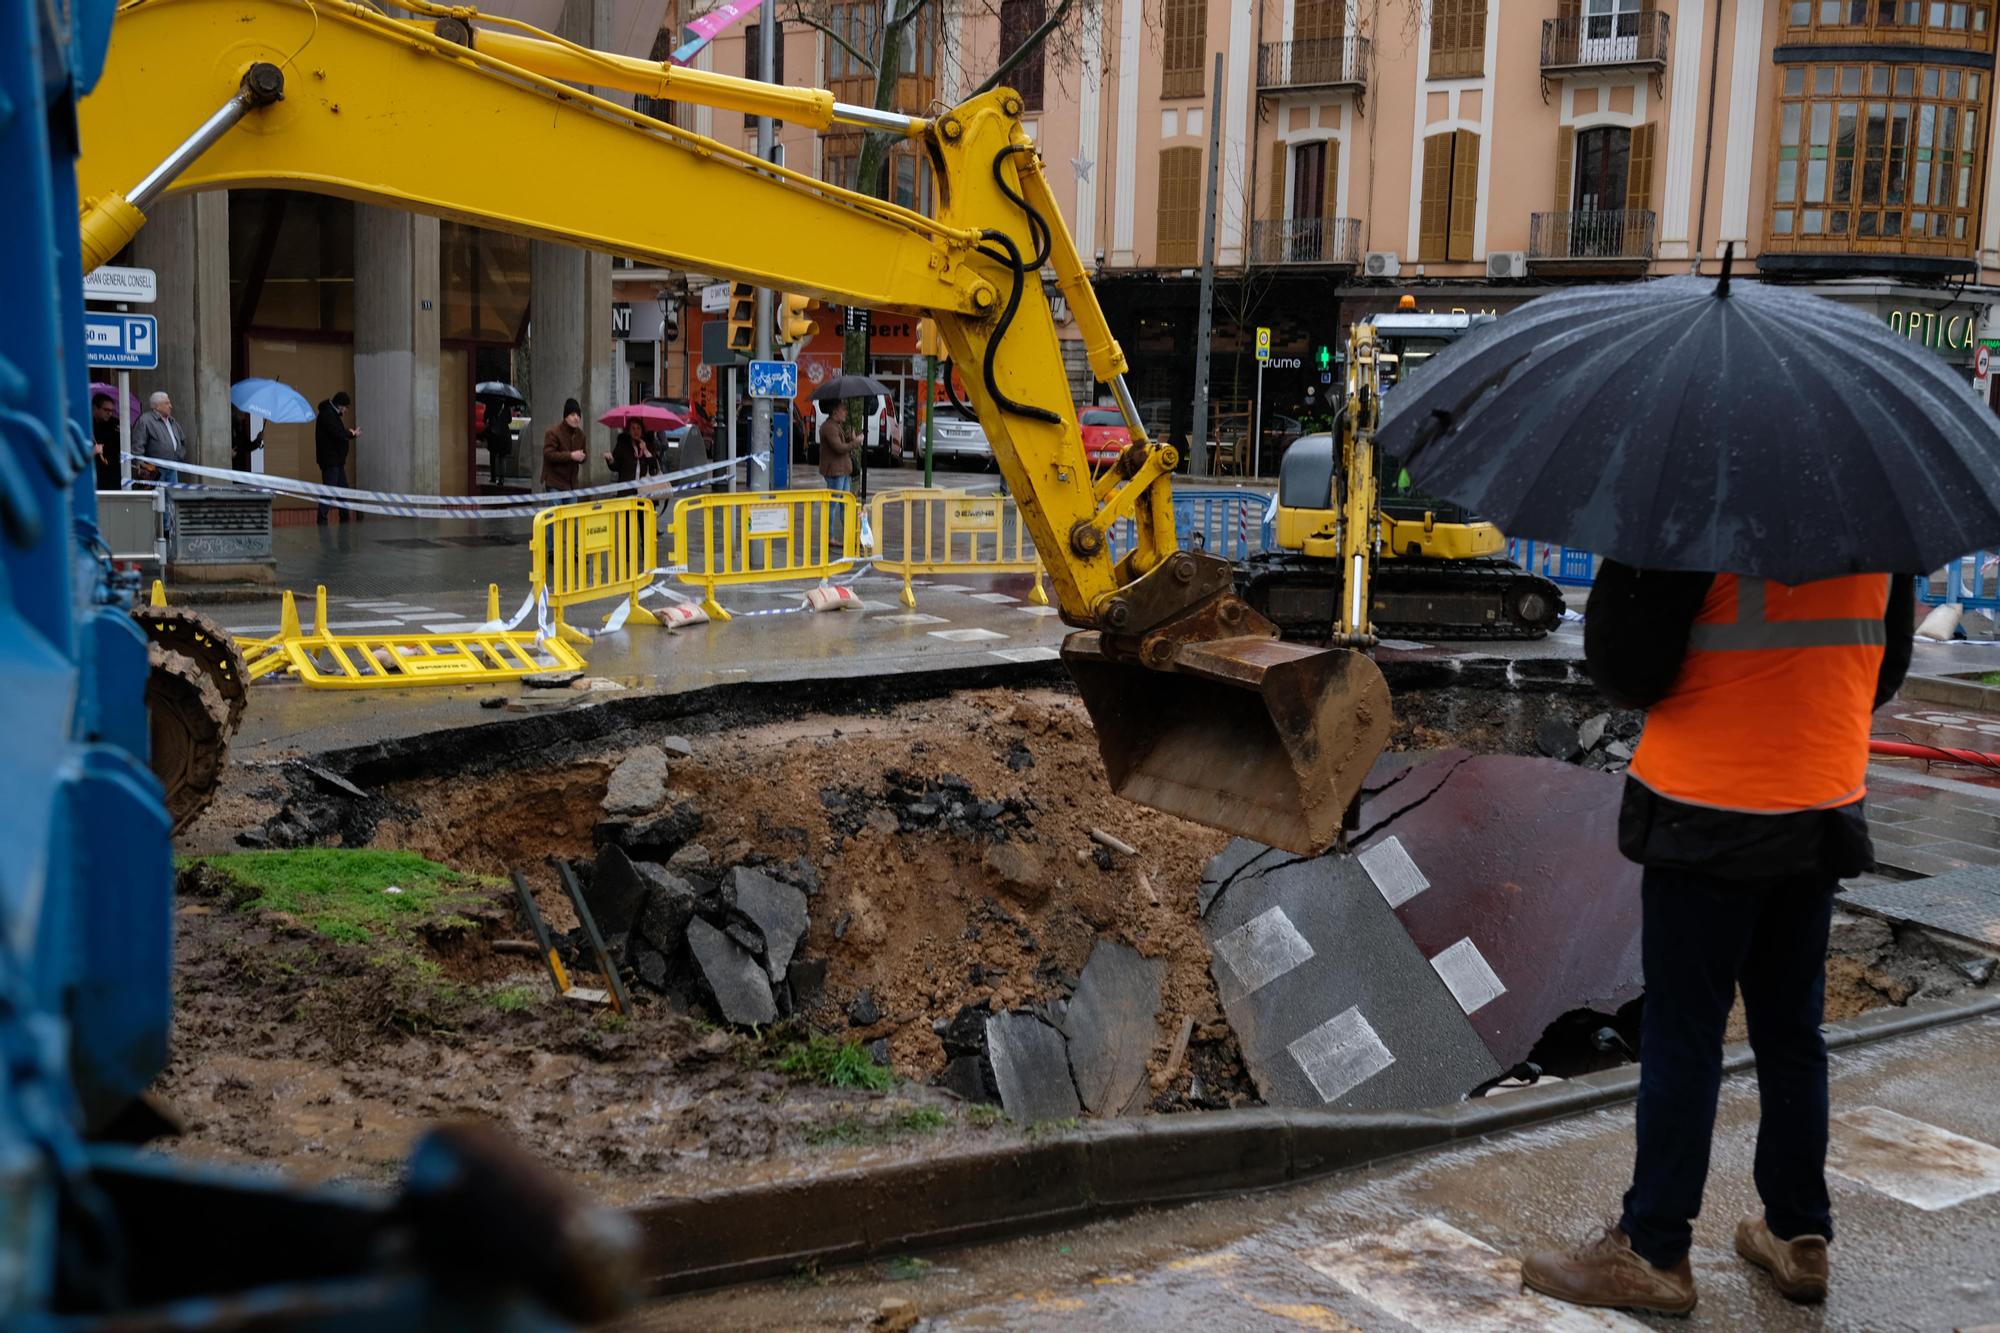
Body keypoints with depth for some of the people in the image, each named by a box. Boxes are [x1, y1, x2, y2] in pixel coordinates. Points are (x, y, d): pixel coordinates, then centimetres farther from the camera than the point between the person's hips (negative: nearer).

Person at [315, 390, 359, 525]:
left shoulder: (333, 413, 17)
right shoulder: (327, 414, -15)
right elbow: (338, 435, -23)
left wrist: (350, 433, 1)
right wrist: (352, 434, -7)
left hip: (337, 460, 10)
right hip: (330, 460, -10)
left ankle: (345, 518, 20)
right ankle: (322, 519, -8)